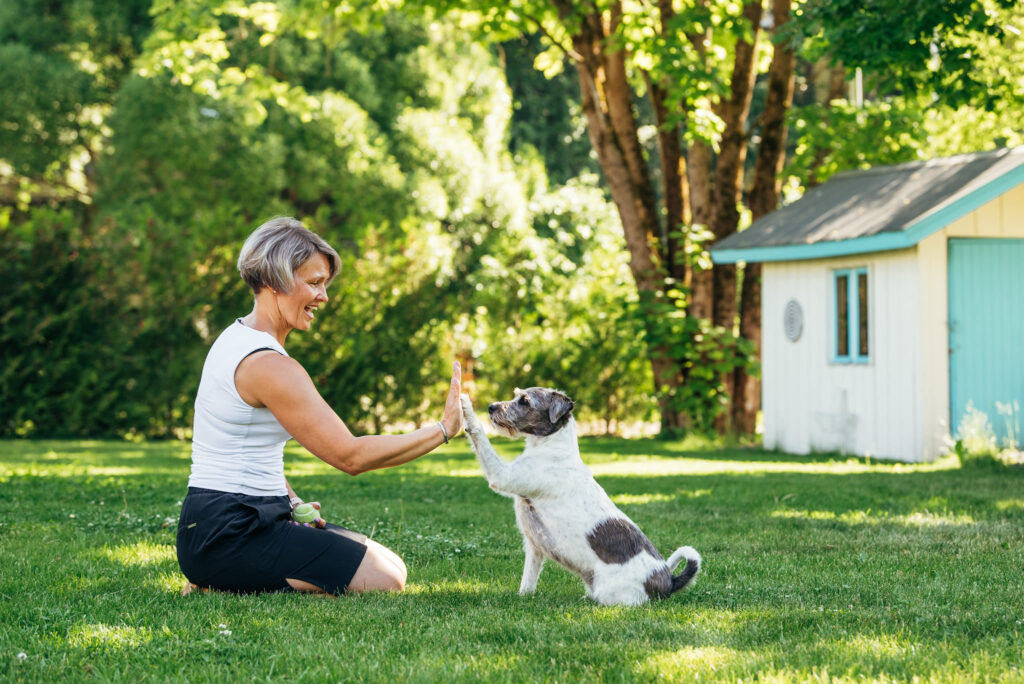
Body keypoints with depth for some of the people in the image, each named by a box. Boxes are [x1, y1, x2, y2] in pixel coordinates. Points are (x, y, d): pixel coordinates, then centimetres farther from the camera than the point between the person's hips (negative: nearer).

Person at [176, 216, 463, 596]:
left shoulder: (237, 336, 13)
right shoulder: (268, 365, -20)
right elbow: (350, 456, -20)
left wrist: (291, 502, 8)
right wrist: (443, 430, -14)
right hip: (229, 535, -10)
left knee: (389, 563, 12)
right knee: (387, 579, -11)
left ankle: (221, 583, 9)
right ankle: (225, 586, -7)